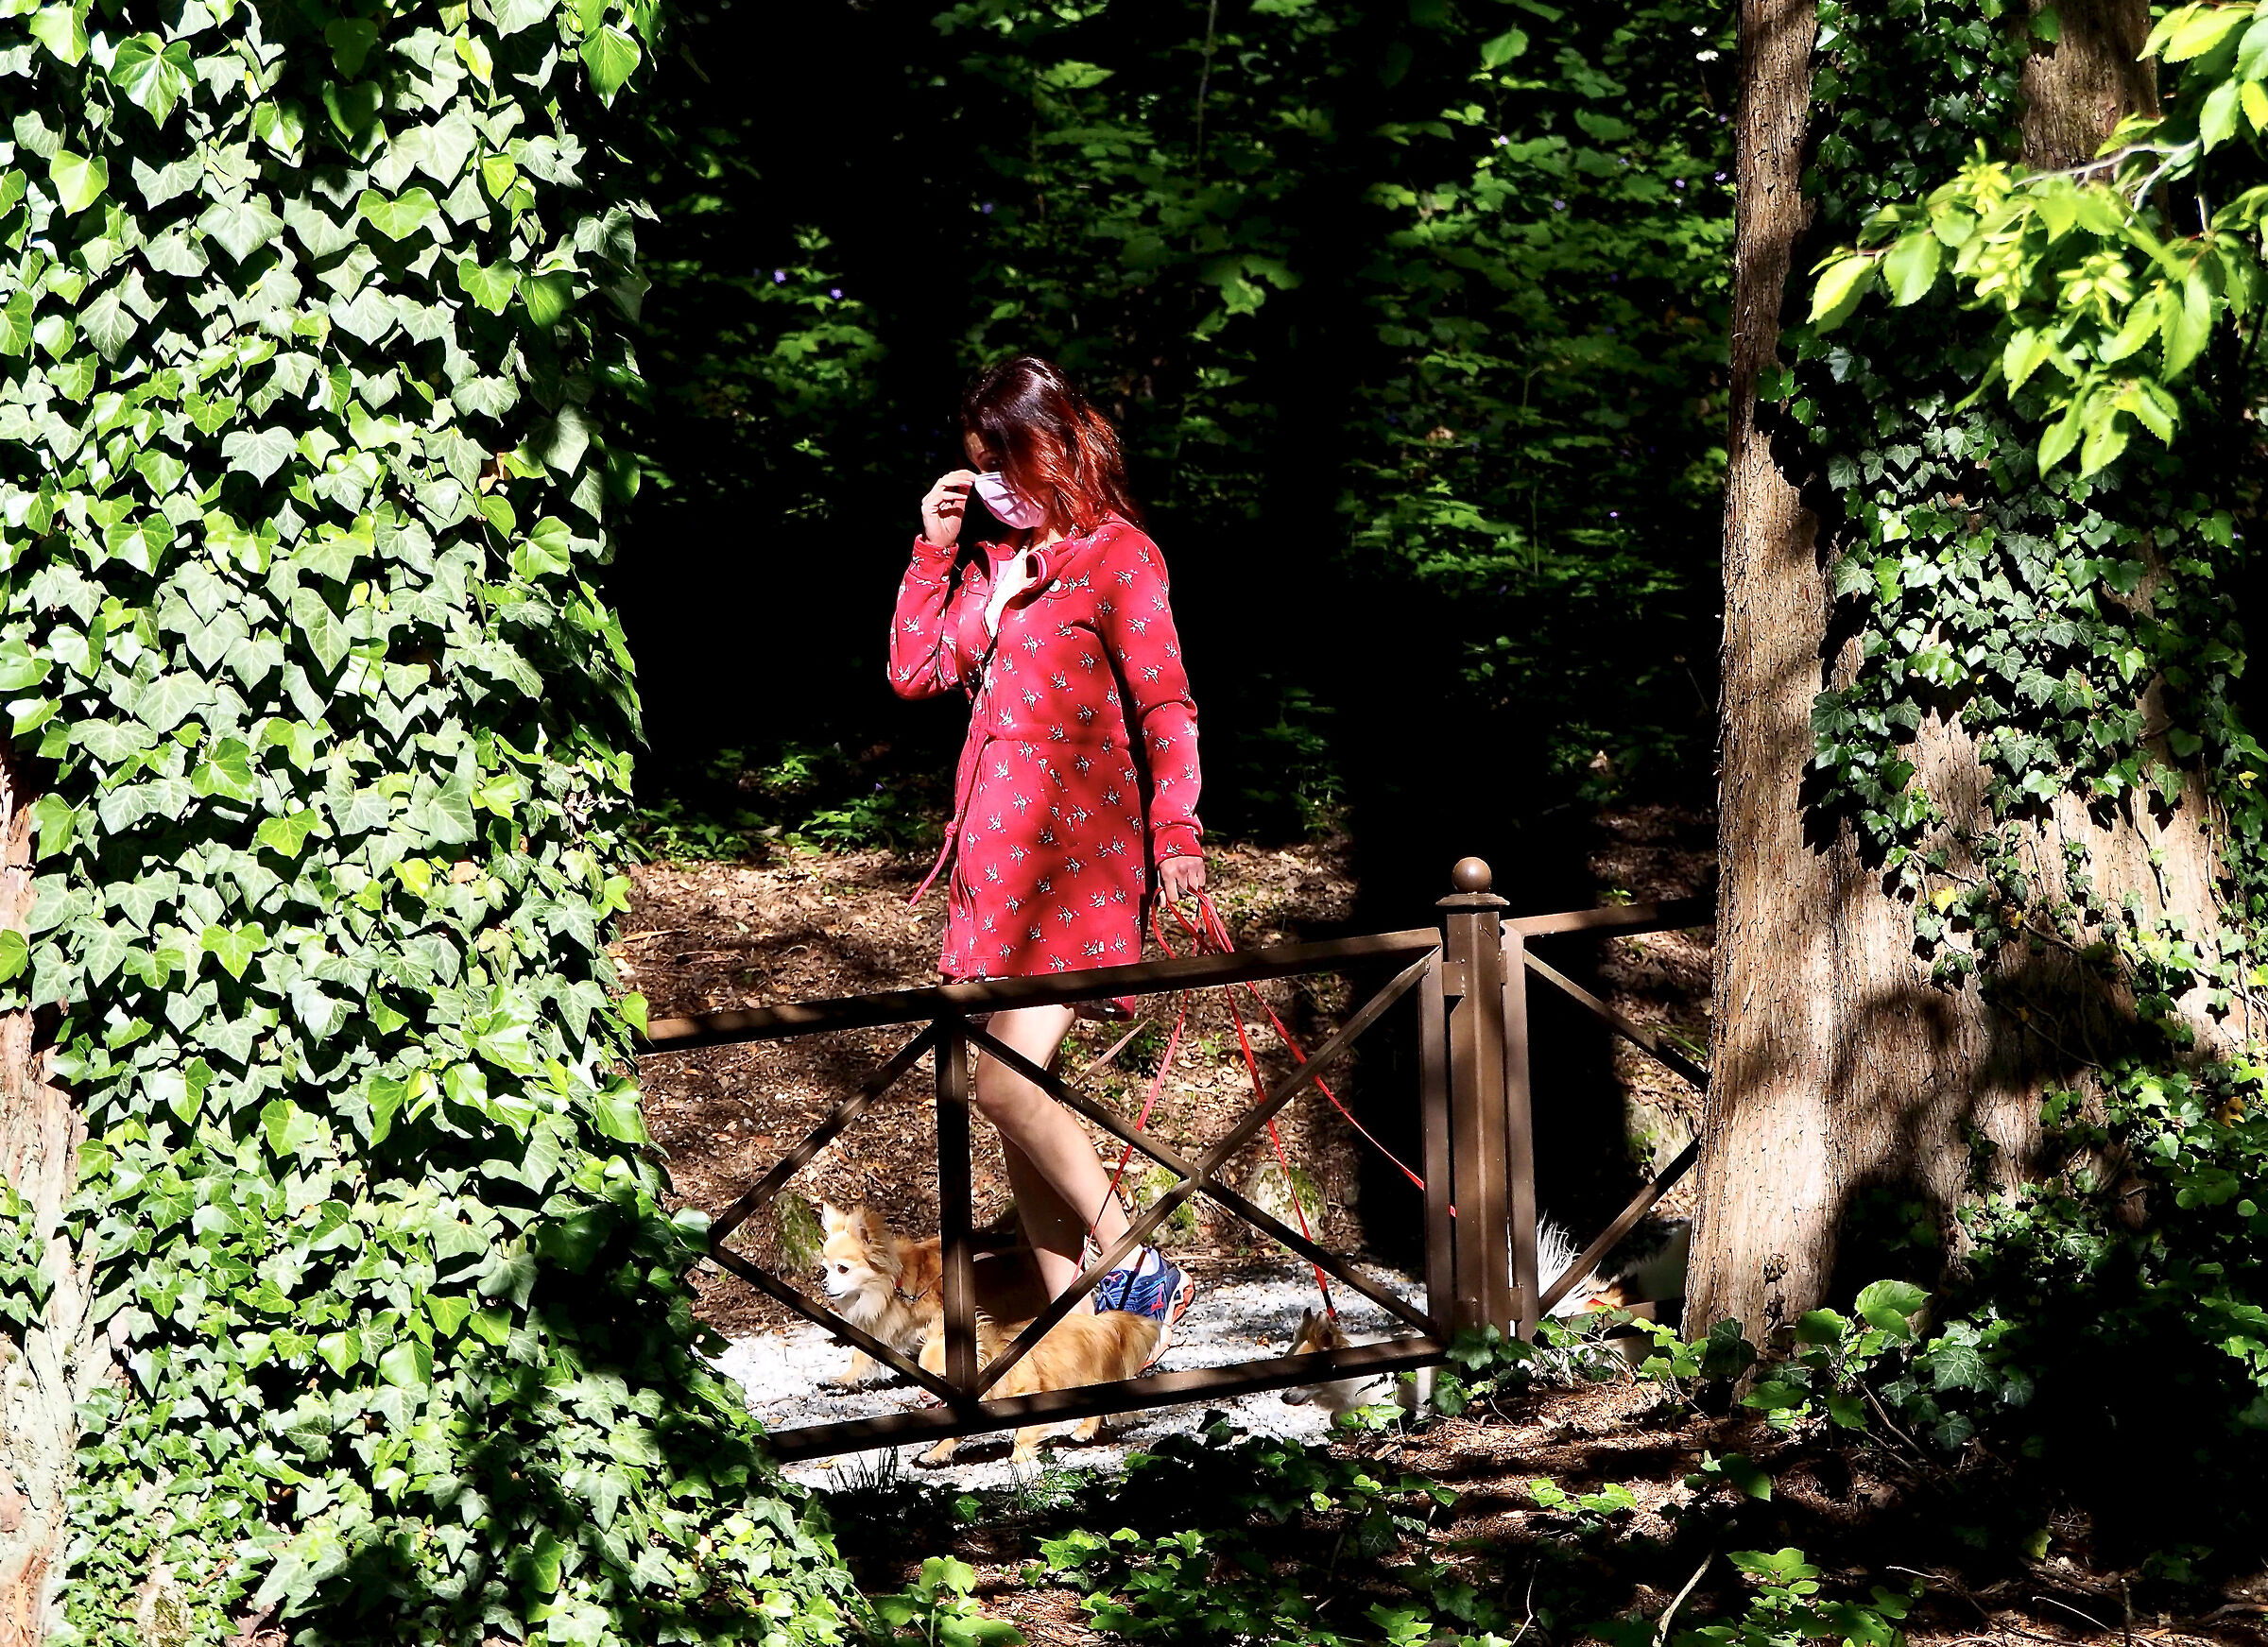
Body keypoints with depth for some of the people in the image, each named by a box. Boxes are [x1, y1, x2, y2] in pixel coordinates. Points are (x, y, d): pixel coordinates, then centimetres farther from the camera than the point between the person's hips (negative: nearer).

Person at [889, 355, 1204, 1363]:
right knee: (1008, 1089, 5)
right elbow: (914, 671, 16)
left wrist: (1176, 832, -19)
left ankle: (1138, 1272, -4)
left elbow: (1164, 707, -10)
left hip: (1075, 851, -8)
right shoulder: (993, 560, 16)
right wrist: (934, 549, 8)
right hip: (993, 854, 8)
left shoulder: (1116, 556, -6)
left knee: (1003, 1082, -16)